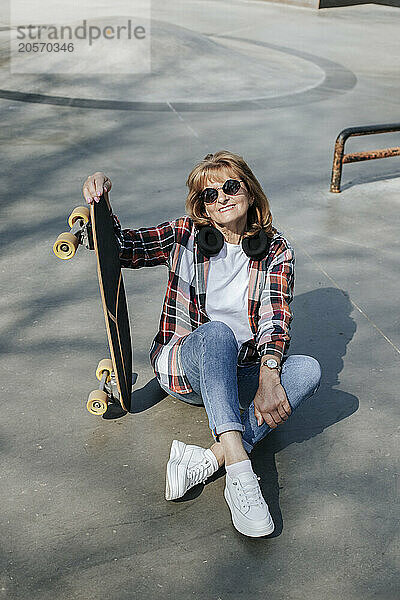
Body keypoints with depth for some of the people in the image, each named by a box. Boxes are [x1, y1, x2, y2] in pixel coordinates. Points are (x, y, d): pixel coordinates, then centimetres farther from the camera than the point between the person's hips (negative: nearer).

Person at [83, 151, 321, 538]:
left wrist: (268, 379, -30)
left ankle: (208, 459, -36)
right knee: (217, 332, -36)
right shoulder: (186, 236, 0)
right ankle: (239, 470, -48)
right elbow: (120, 248, 2)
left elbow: (276, 317, -12)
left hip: (240, 375, 2)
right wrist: (100, 206, -19)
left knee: (309, 370, -26)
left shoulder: (276, 251, 0)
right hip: (182, 367, -2)